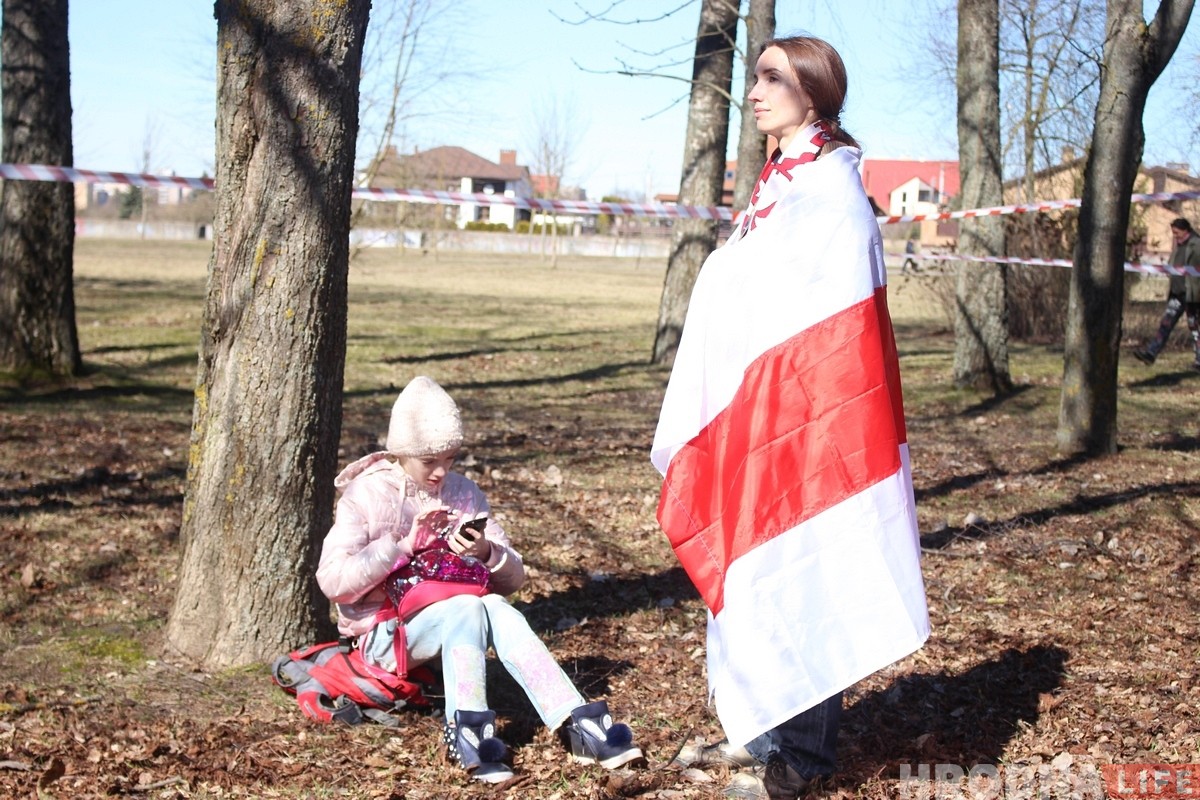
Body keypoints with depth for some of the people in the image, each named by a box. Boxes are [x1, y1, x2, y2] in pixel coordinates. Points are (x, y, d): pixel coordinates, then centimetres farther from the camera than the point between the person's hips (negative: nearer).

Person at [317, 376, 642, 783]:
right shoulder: (366, 496, -5)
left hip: (455, 620, 3)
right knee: (468, 607, -34)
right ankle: (466, 730, -44)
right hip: (385, 632, -3)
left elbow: (513, 578, 3)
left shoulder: (464, 493, 6)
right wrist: (402, 545, -23)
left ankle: (578, 724, -43)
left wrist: (487, 554, -19)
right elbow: (332, 582, -17)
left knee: (497, 608, -32)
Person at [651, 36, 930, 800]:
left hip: (800, 419, -9)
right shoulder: (781, 186, 16)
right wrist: (709, 426, 17)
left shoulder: (831, 186, -11)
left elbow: (833, 316, -18)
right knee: (746, 568, 12)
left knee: (794, 568, -4)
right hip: (752, 418, 9)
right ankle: (759, 729, 21)